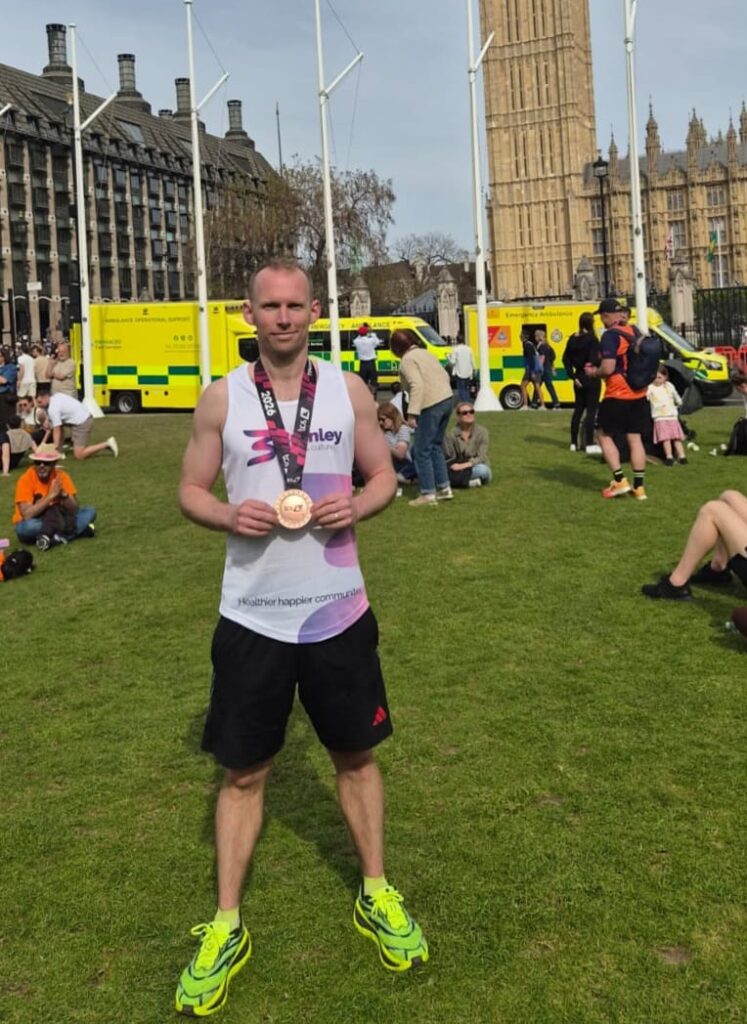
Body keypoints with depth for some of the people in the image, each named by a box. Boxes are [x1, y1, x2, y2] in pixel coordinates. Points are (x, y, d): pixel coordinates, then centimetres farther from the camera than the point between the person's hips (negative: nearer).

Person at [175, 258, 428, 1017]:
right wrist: (229, 516, -18)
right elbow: (190, 490, 3)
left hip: (336, 609, 1)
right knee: (242, 771, 8)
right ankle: (226, 928, 24)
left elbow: (383, 475, 8)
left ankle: (376, 896, 34)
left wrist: (358, 506, -14)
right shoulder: (221, 397, -2)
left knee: (355, 756, 14)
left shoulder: (348, 390, 1)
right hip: (251, 614, -1)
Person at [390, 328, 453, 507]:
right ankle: (444, 488, 23)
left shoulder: (407, 360, -9)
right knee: (435, 447, 20)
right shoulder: (425, 353, 17)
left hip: (430, 406, -9)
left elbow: (417, 385, -21)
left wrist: (412, 413, -23)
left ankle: (428, 495, -1)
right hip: (446, 400, 9)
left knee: (421, 451, -1)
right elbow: (445, 376, 17)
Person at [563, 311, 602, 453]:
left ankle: (574, 442, 19)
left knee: (578, 410, 14)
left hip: (579, 378, 7)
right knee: (591, 411, -3)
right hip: (591, 378, -7)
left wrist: (573, 376, 6)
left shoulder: (573, 339, 6)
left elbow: (566, 359, 6)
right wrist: (601, 360, -3)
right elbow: (594, 360, -22)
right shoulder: (592, 338, -15)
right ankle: (589, 445, -4)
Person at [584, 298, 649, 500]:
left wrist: (593, 372, -4)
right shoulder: (635, 332, 10)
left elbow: (608, 368, -22)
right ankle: (639, 486, 10)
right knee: (635, 438, 10)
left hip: (617, 396, -7)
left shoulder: (610, 335, -15)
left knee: (604, 434, 9)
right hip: (638, 394, 7)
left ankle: (619, 481, 3)